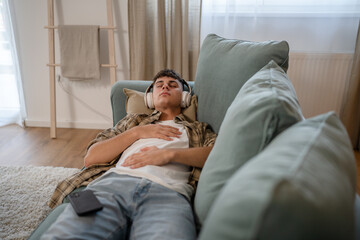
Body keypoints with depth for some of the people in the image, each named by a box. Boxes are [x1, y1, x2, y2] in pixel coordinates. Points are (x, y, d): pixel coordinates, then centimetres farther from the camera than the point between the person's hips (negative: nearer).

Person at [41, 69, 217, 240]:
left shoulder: (199, 129, 30)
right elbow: (90, 158, 21)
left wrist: (170, 153, -6)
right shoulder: (133, 120, 34)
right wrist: (136, 132, 12)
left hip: (167, 191, -1)